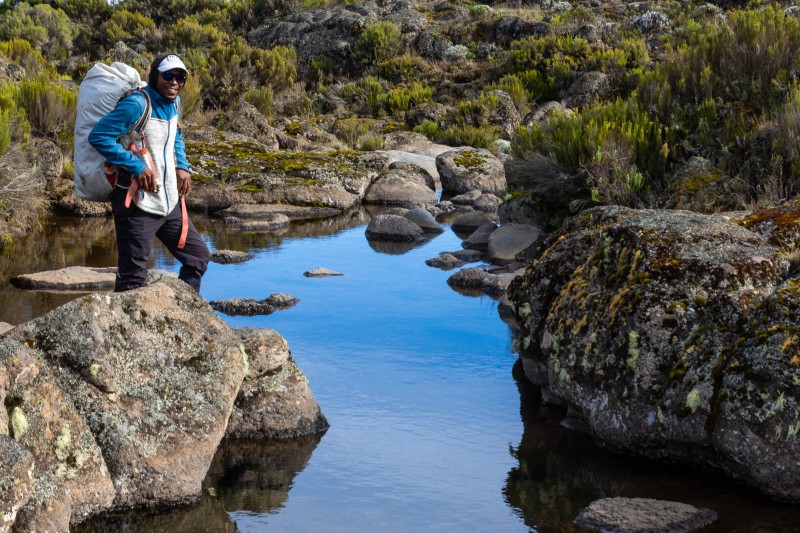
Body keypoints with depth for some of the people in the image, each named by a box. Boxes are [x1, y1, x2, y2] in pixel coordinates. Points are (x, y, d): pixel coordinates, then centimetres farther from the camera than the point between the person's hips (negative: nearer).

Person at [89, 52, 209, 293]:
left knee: (198, 256, 13)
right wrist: (137, 166, -21)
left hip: (170, 201, 8)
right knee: (132, 278, -5)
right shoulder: (137, 104, -16)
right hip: (137, 204, -8)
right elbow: (98, 136, -20)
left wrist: (182, 167, 10)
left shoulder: (174, 103, 10)